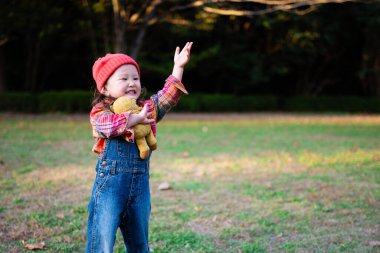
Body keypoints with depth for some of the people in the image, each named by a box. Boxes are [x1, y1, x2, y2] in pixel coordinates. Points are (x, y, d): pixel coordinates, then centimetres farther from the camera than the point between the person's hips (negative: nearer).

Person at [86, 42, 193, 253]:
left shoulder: (147, 108, 12)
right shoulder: (100, 112, -4)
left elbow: (168, 96, 7)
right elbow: (107, 125, -25)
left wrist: (178, 67, 0)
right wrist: (136, 118, -23)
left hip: (140, 184, 5)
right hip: (110, 182, -5)